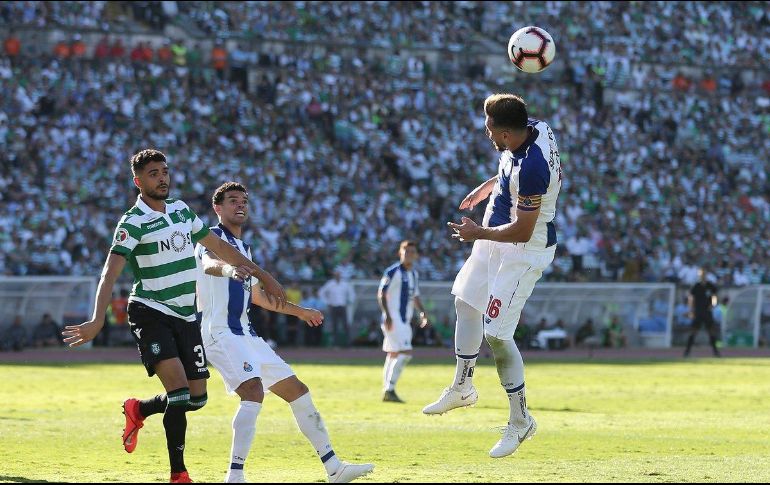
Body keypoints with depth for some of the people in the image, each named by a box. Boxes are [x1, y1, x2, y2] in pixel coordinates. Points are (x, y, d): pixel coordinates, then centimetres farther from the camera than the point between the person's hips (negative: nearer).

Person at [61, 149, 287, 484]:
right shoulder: (133, 223, -12)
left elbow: (219, 247, 20)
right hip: (150, 314, -7)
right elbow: (110, 273, -22)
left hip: (186, 316, 7)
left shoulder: (182, 210, 9)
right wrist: (97, 321, -36)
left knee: (197, 398, 3)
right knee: (179, 392, -20)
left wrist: (262, 276, 20)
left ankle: (137, 410, 31)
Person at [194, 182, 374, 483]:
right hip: (219, 331, -9)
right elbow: (209, 263, -30)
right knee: (254, 391, -28)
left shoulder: (243, 248, 23)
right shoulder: (212, 238, -5)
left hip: (245, 334, 9)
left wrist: (298, 311, 42)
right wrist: (228, 268, -53)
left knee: (297, 390, 9)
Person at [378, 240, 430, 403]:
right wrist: (387, 315, -22)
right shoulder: (393, 272, -9)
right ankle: (390, 389, -14)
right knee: (405, 353, -17)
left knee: (393, 355, 12)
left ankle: (387, 391, 16)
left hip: (405, 321, 9)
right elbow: (381, 294, -12)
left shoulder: (414, 274, 16)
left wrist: (422, 311, 7)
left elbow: (415, 297, 25)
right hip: (393, 320, -9)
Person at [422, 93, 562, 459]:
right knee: (465, 301, 25)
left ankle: (520, 420, 8)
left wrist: (478, 233, -17)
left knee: (496, 334, -8)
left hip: (522, 251, -10)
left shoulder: (532, 168, -36)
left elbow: (522, 231, -29)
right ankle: (462, 388, 41)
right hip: (497, 240, 10)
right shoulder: (533, 128, -9)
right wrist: (487, 186, 20)